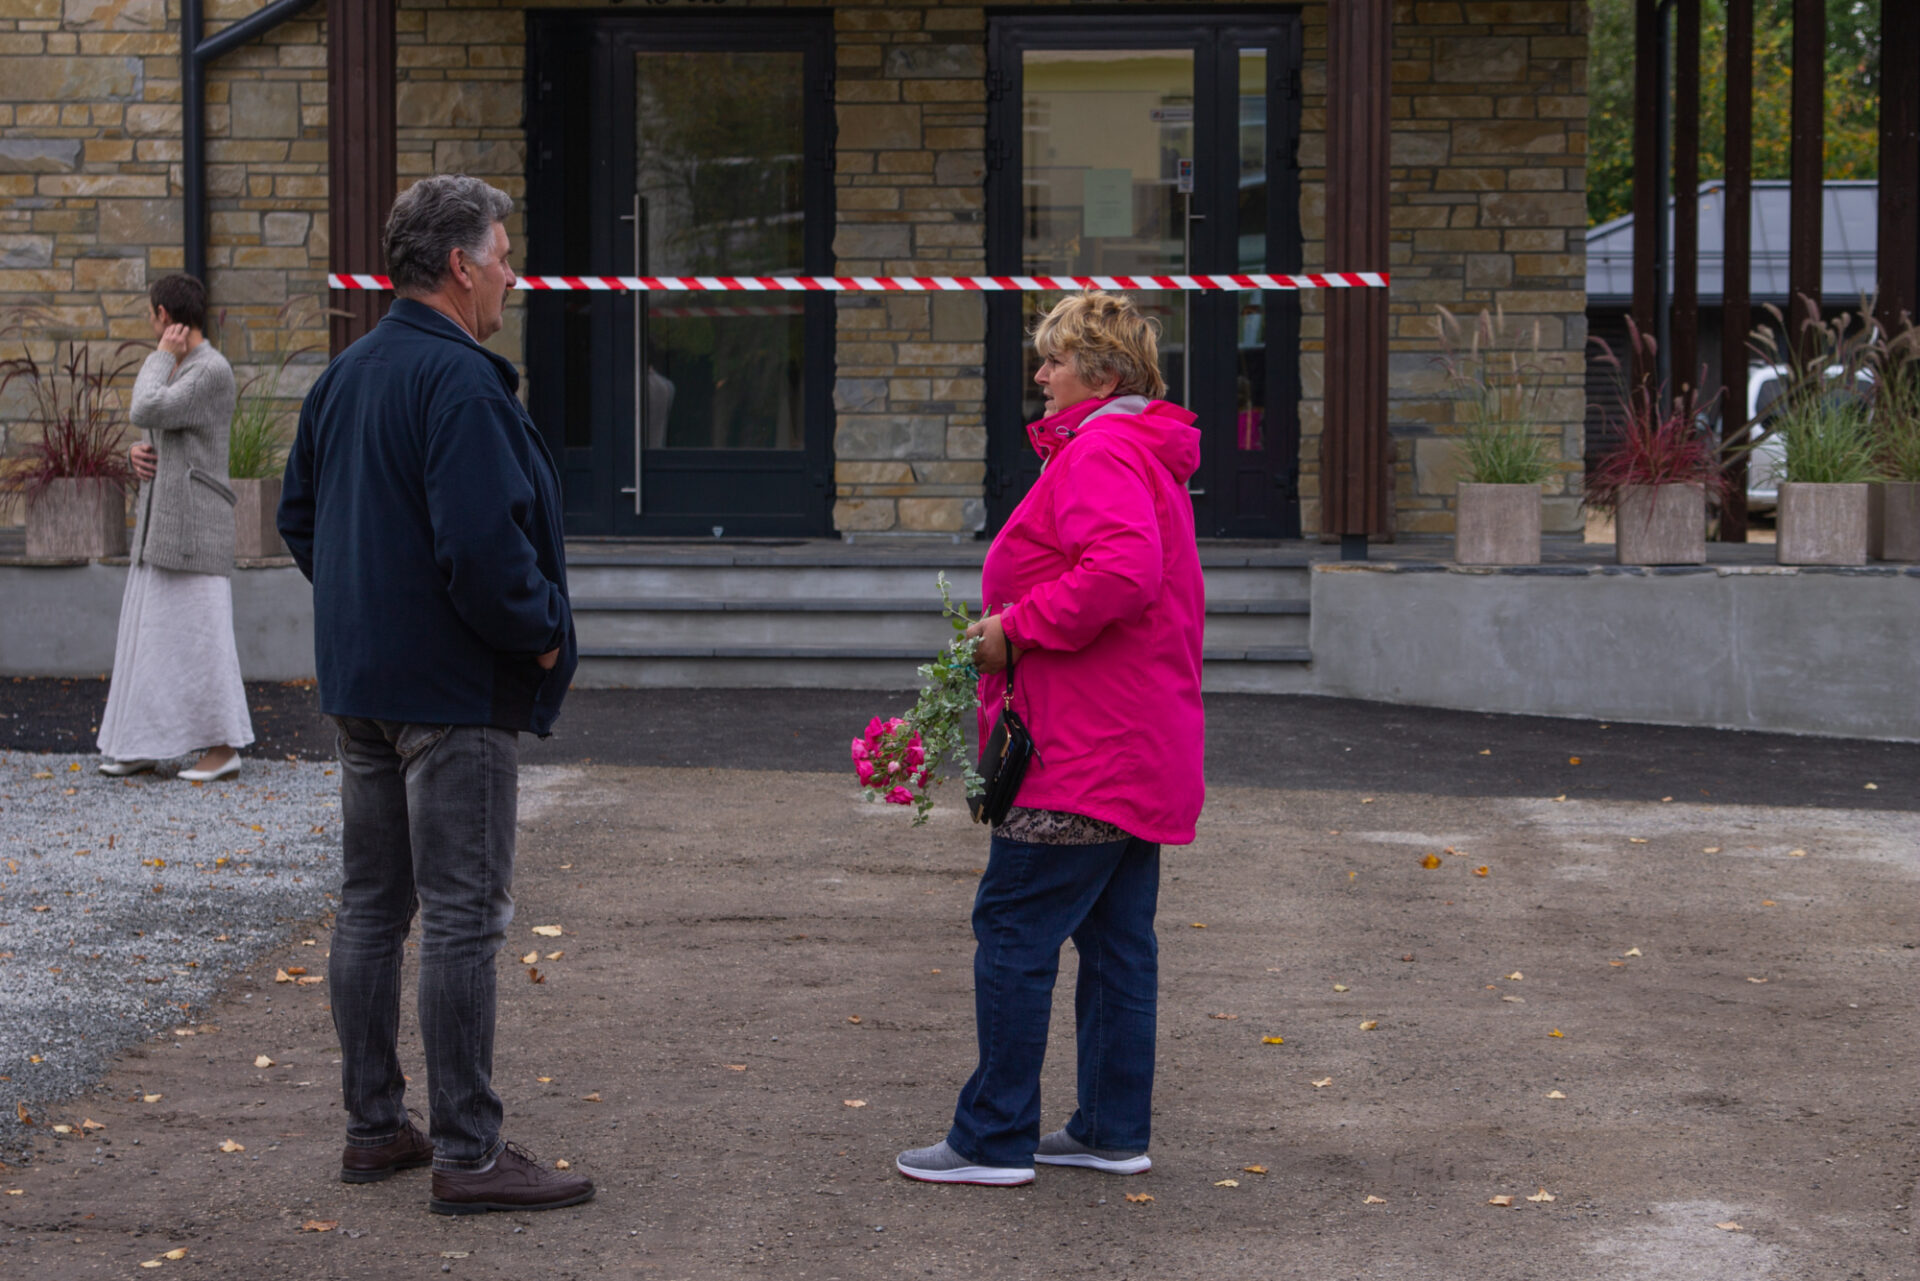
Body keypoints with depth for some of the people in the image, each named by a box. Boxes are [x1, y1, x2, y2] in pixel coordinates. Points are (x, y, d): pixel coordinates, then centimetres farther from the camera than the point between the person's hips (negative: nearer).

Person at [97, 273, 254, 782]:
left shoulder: (213, 370, -12)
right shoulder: (176, 368, 17)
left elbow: (147, 412, -21)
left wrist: (162, 356, -8)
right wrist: (139, 453, 2)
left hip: (193, 526, -10)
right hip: (158, 525, 10)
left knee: (198, 633, -7)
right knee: (149, 634, 10)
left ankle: (224, 746, -2)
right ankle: (143, 745, 14)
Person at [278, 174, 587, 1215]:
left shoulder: (345, 377, 11)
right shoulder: (458, 381, -19)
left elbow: (299, 519, 19)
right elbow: (482, 545, -26)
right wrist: (540, 635, -12)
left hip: (360, 682, 9)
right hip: (455, 688, -9)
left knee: (371, 904, 14)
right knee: (463, 915, -5)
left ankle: (373, 1126, 21)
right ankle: (467, 1152, -2)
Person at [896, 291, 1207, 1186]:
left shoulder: (1101, 453, -14)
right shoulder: (1150, 455, 20)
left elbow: (1122, 570, -30)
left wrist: (1017, 628, -21)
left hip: (1085, 754, -11)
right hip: (1142, 751, 11)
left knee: (1013, 929, -6)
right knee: (1116, 937, 13)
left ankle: (995, 1138, -2)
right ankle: (1114, 1129, 18)